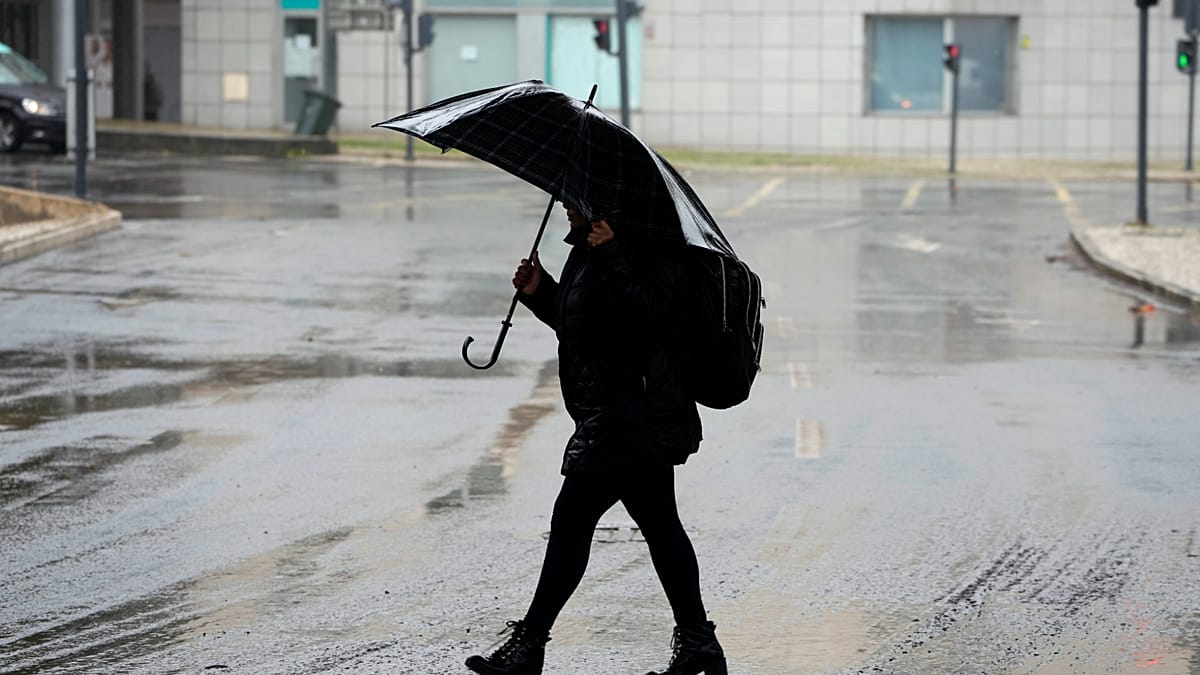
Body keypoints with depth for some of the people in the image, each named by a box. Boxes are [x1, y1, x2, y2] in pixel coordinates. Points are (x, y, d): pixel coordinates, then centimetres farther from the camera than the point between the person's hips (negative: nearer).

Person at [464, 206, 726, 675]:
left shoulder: (649, 249, -15)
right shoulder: (586, 250, 16)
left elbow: (653, 311, -30)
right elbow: (573, 320, 26)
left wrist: (612, 255, -33)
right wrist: (539, 291, 9)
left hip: (627, 419, -11)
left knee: (571, 520, -8)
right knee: (659, 524, 13)